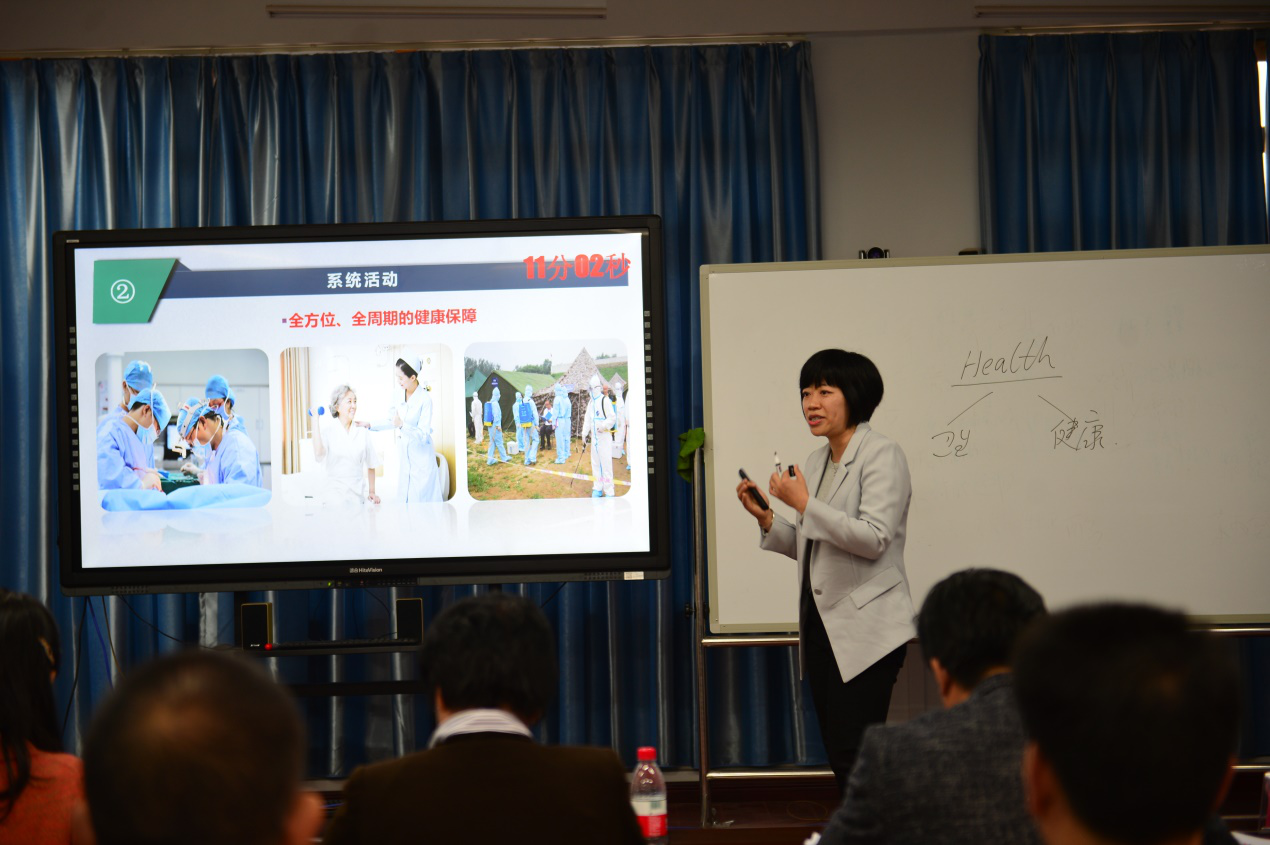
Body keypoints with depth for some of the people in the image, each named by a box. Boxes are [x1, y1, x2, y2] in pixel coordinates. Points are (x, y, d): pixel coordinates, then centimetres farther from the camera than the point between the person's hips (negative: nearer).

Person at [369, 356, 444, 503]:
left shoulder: (425, 399, -19)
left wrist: (402, 425, -35)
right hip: (404, 454, 6)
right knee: (404, 499, 10)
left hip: (421, 456, -6)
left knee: (421, 501, -3)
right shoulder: (400, 394, -1)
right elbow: (392, 422, 14)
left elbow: (423, 435, -22)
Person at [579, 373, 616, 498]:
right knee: (595, 463, 12)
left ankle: (609, 491, -5)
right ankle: (597, 489, 22)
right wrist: (584, 435, 18)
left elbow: (612, 418, -14)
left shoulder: (605, 400, -10)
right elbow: (588, 420, 20)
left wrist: (603, 426, -27)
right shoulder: (591, 403, 14)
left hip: (604, 436, -8)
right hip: (594, 437, 8)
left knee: (606, 463, -8)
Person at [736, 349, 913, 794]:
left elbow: (874, 538, -19)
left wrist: (804, 504, -19)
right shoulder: (817, 461, 17)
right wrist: (766, 518, 6)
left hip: (867, 630, -8)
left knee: (856, 755, -12)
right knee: (838, 755, 10)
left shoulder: (881, 454, -7)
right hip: (822, 624, 9)